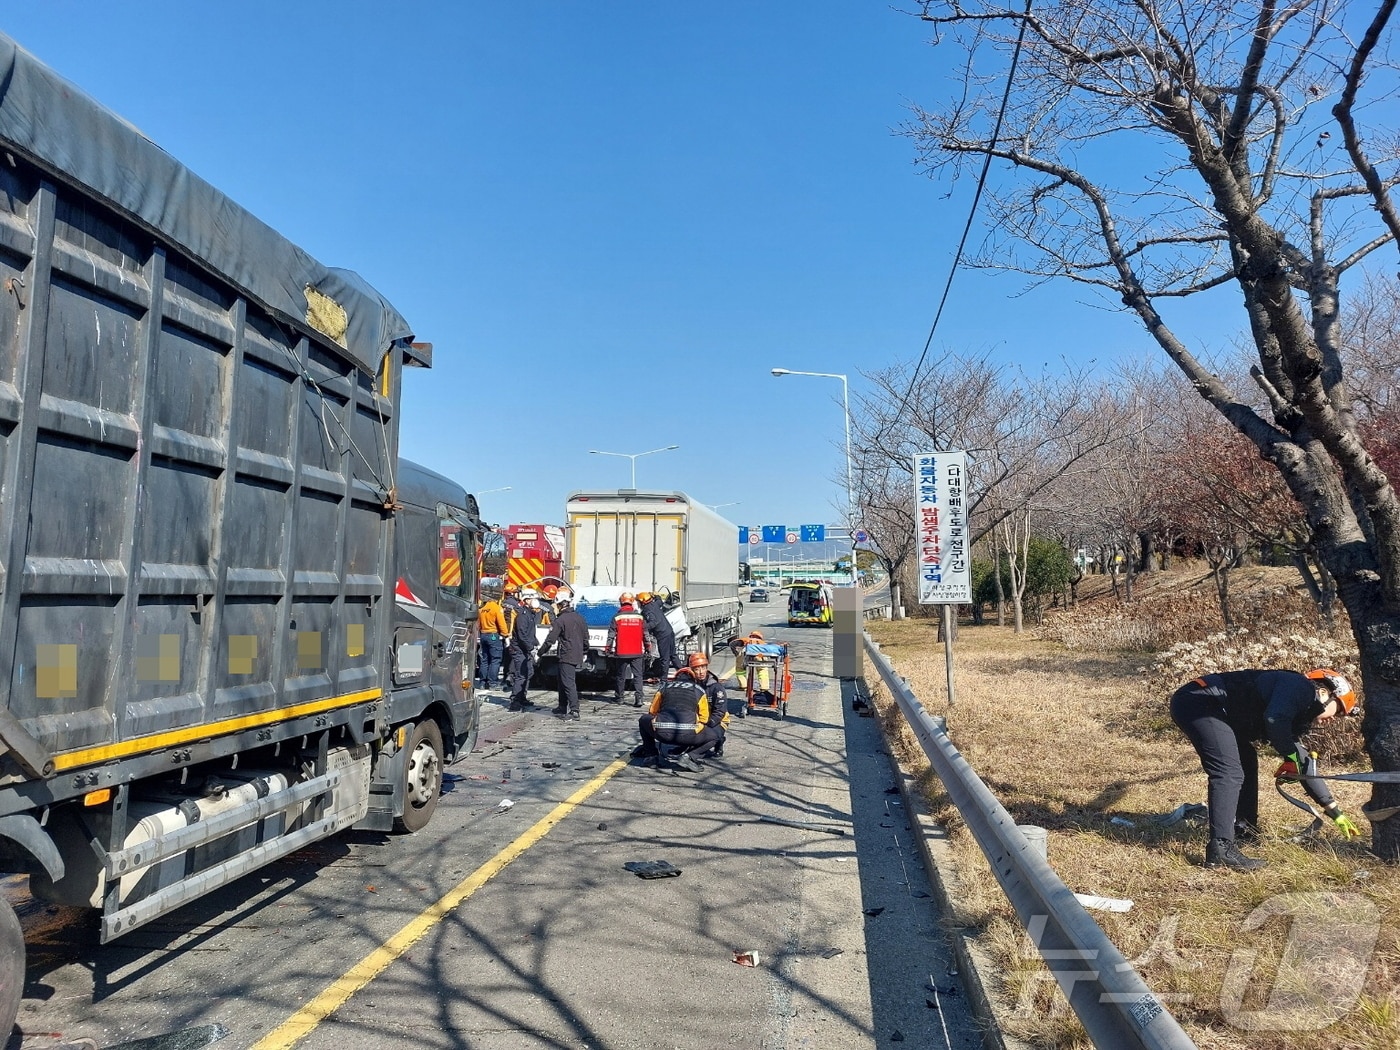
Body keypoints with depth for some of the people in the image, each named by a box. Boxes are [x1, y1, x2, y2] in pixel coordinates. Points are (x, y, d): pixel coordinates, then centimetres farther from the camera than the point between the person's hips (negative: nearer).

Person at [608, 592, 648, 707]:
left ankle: (619, 697, 22)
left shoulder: (617, 618, -5)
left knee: (620, 676, 12)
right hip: (637, 652, 1)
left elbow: (611, 636, -4)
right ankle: (638, 697, -12)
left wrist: (609, 650, 3)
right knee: (638, 675, 1)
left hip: (621, 653, -1)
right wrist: (647, 649, 17)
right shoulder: (640, 617, 2)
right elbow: (646, 635, 8)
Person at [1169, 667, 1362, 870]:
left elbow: (1305, 766, 31)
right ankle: (1221, 850, -20)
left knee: (1247, 761, 27)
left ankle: (1244, 829, 33)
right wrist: (1291, 754, -7)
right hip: (1200, 702, -11)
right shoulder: (1300, 687, -3)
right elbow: (1274, 718, -24)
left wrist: (1335, 812, 35)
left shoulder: (1298, 712, 24)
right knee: (1229, 773, -17)